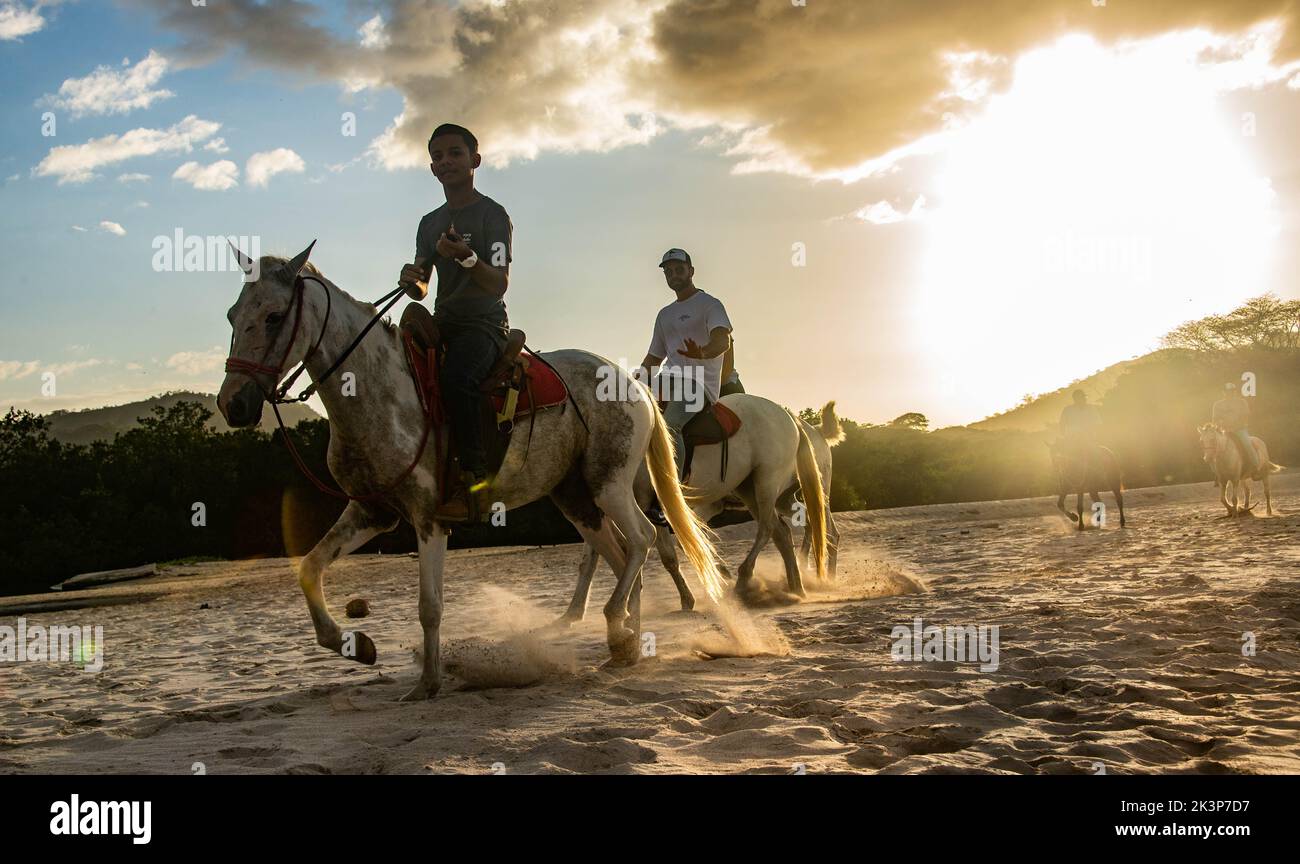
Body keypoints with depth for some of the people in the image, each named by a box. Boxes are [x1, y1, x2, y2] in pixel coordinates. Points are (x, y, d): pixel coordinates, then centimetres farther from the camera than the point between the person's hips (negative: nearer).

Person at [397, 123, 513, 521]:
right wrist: (411, 281, -8)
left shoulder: (492, 215, -3)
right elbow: (422, 290, 17)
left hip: (484, 323, -7)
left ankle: (475, 476, -31)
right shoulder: (430, 223, 17)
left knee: (455, 374, -36)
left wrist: (467, 258, -31)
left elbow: (499, 284, -12)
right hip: (442, 325, 7)